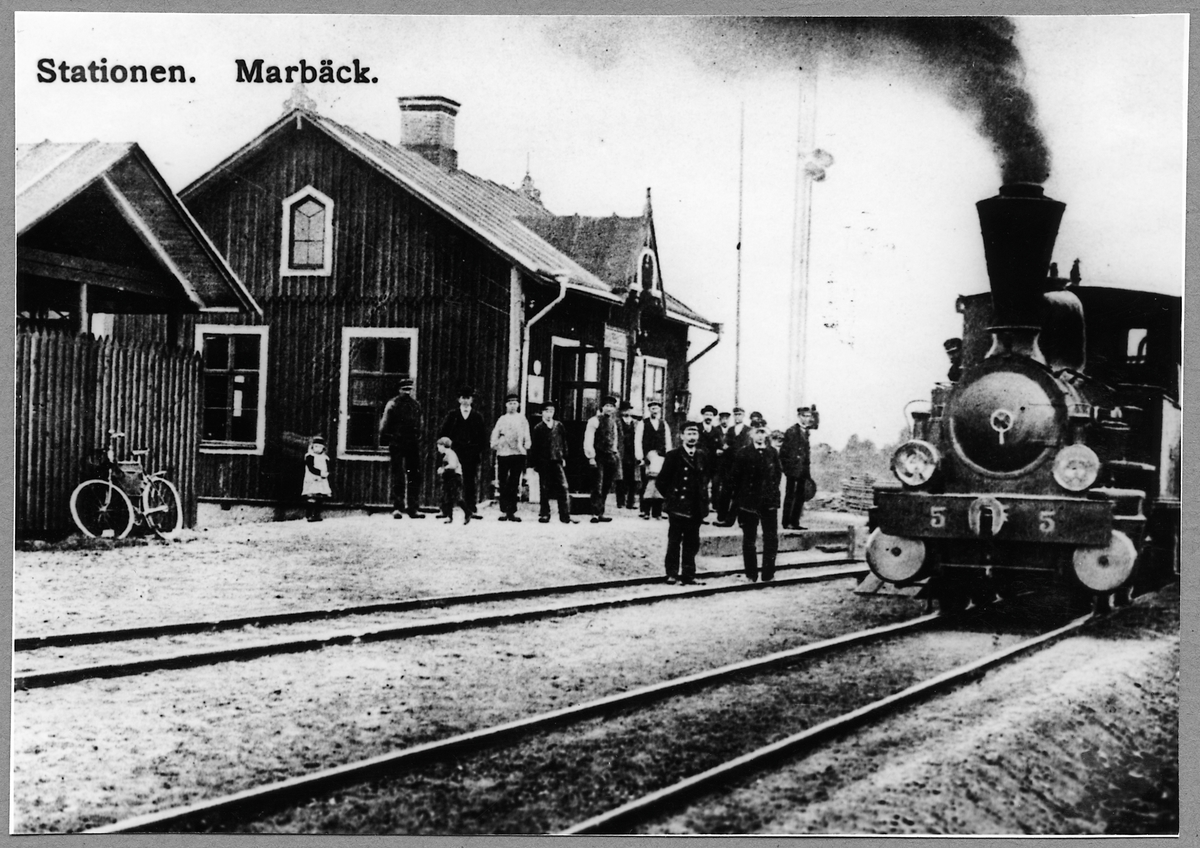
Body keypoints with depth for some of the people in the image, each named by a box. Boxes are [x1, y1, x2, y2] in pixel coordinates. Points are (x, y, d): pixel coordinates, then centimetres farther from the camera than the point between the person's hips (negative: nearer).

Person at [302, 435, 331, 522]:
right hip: (311, 481, -5)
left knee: (319, 499, 5)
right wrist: (320, 473, -23)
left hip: (322, 482, 5)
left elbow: (327, 469, 7)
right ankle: (308, 515, -10)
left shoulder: (325, 458, 15)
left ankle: (316, 515, 11)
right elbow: (311, 468, -13)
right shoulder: (309, 456, -2)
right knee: (311, 499, -13)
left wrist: (325, 474, -15)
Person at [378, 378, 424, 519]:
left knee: (415, 477, 3)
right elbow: (385, 423, -2)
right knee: (398, 477, -2)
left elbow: (421, 424, 18)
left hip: (413, 445, 4)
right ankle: (397, 508, 1)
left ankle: (413, 508, 8)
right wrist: (385, 439, -7)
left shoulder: (416, 405, 12)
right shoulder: (392, 405, -1)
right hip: (396, 445, -4)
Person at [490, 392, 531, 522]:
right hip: (503, 453, 0)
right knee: (503, 483, -2)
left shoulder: (522, 419, 13)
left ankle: (512, 511, -1)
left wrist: (526, 447, 0)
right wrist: (495, 446, -2)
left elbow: (526, 436, 11)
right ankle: (503, 511, 0)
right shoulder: (501, 419, 14)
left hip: (518, 453, 0)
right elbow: (495, 434, 11)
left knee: (515, 483, -2)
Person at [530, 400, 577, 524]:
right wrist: (534, 463, 0)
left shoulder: (559, 426, 8)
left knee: (562, 487, -5)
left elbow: (564, 442, 12)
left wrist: (563, 458, 6)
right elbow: (534, 447, 3)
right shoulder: (538, 428, 3)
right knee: (545, 489, 3)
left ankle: (565, 516, -4)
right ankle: (544, 514, 12)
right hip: (543, 462, -1)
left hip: (557, 461, 1)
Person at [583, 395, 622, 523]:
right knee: (597, 487, -7)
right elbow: (588, 440, -11)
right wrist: (591, 457, -17)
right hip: (598, 456, -7)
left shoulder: (613, 422, 15)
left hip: (611, 457, 7)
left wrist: (615, 456, 13)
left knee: (606, 487, 9)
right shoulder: (595, 421, -7)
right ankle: (595, 514, -7)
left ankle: (600, 513, 16)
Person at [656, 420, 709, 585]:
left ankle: (688, 575, 13)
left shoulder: (702, 457, 10)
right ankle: (672, 573, 2)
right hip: (678, 507, -4)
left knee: (692, 543, 7)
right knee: (674, 541, -3)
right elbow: (661, 481, -1)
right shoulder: (673, 456, -4)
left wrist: (703, 499, 10)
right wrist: (670, 498, 1)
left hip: (695, 508, 4)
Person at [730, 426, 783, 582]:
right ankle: (751, 575, 12)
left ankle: (768, 574, 10)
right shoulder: (743, 454, -4)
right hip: (749, 503, -2)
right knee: (749, 539, 5)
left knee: (771, 539, 1)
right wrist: (740, 495, -2)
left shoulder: (772, 453, 6)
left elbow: (778, 472, 13)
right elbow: (735, 476, -2)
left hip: (769, 502, 2)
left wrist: (773, 490, 5)